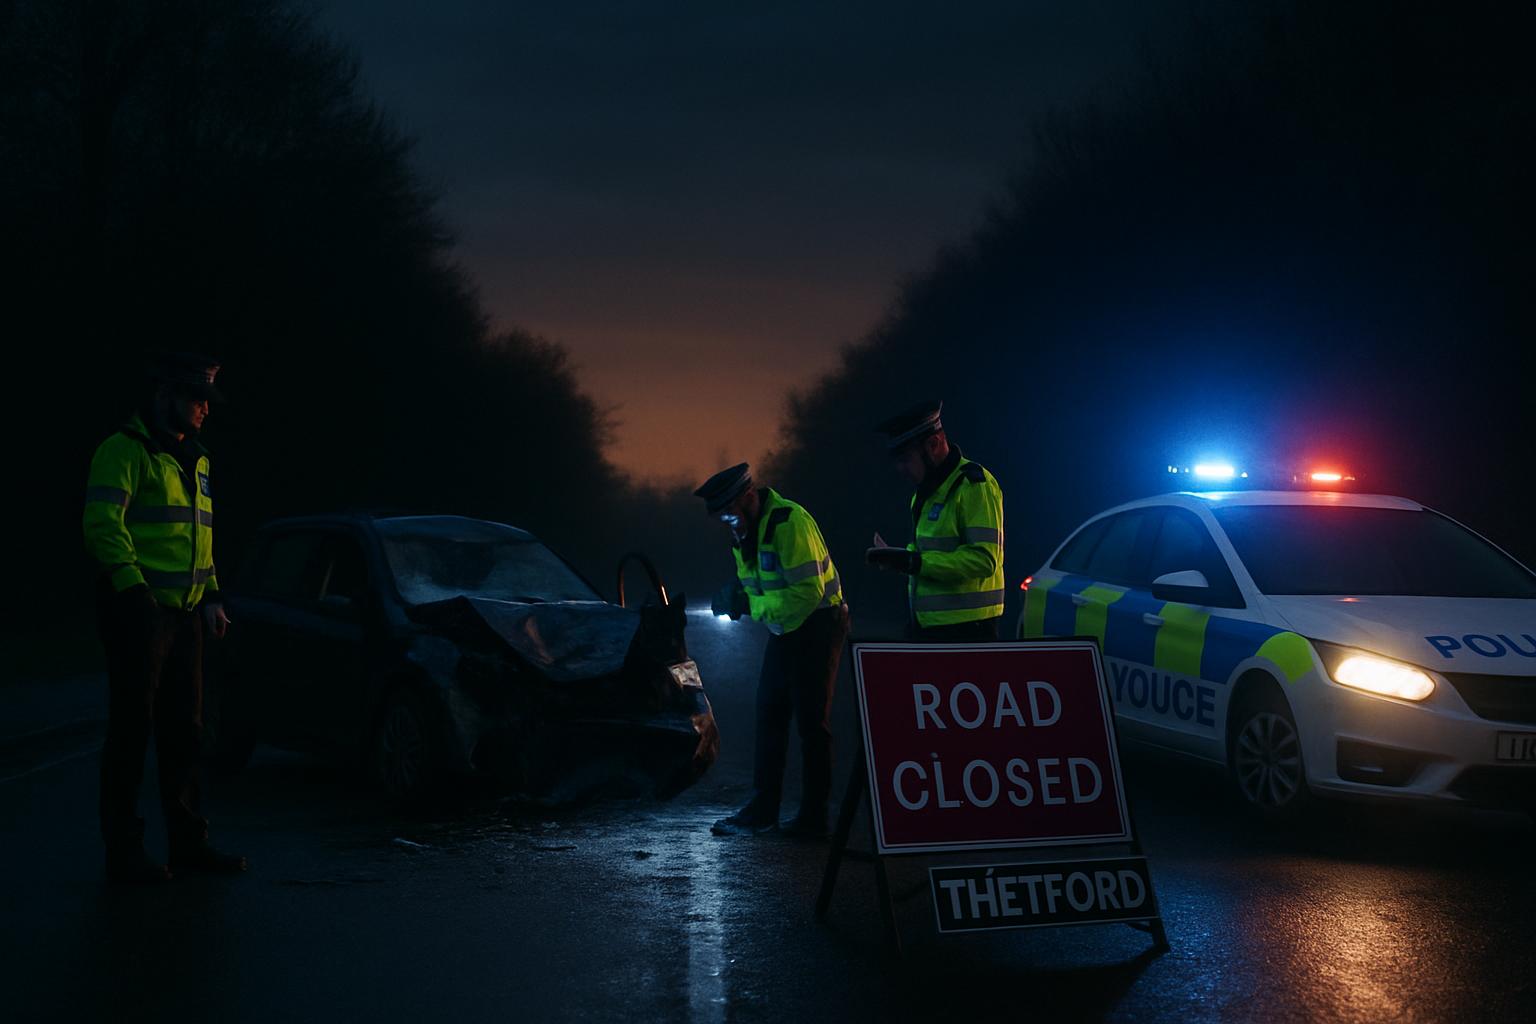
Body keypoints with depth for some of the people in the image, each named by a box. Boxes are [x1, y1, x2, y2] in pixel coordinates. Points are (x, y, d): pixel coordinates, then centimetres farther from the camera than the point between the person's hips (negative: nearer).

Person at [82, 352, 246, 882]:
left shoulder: (193, 460, 19)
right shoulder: (125, 450, -8)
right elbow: (103, 523, -17)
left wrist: (211, 595, 15)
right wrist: (132, 587, -25)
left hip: (184, 614, 8)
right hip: (139, 611, -8)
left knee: (184, 730, 11)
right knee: (131, 730, -4)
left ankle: (188, 841, 19)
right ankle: (123, 850, 1)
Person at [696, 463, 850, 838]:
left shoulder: (789, 522, -23)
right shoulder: (745, 528, 6)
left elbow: (809, 591, -27)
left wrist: (757, 607, -21)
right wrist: (736, 596, -6)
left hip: (817, 627, -9)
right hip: (785, 628, 9)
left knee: (812, 722, -4)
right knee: (770, 716, 8)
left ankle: (813, 817, 3)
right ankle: (762, 809, 14)